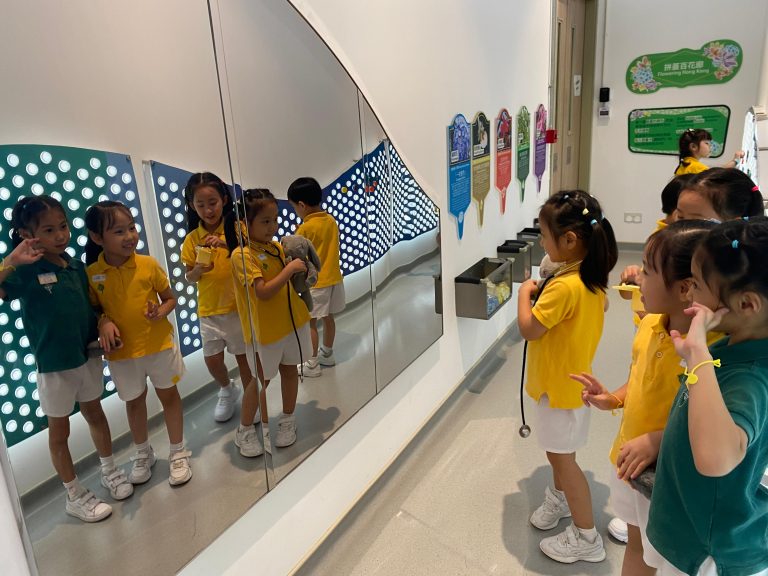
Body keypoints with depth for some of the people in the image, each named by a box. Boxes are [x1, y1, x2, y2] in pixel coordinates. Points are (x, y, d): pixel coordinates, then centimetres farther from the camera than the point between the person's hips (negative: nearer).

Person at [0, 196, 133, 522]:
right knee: (59, 430, 13)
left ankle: (109, 471, 42)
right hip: (54, 364, -4)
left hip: (88, 355, 5)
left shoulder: (76, 266, -1)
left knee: (95, 413, 21)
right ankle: (75, 497, 29)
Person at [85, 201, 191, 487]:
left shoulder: (148, 264, -10)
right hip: (122, 352, 1)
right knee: (134, 401, 18)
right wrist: (104, 323, -18)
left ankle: (178, 453, 29)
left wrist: (161, 311, -21)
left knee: (169, 395, 12)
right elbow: (94, 309, 3)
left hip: (159, 344, -1)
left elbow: (170, 298, -1)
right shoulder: (92, 274, -9)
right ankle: (143, 454, 40)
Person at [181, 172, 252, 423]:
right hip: (209, 310, 3)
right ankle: (228, 390, 37)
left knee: (243, 355, 7)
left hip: (238, 306, -3)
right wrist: (198, 269, -16)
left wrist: (229, 245, -32)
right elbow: (190, 278, 5)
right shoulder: (192, 238, 1)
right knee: (212, 359, 8)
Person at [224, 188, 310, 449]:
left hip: (292, 320, 6)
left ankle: (288, 419, 36)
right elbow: (263, 292, -25)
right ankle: (247, 428, 27)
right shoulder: (241, 255, -17)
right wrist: (289, 268, -25)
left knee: (289, 369, 17)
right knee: (261, 379, 7)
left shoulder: (277, 247, 2)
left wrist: (302, 269, -5)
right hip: (265, 328, -6)